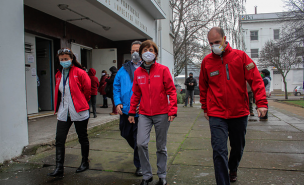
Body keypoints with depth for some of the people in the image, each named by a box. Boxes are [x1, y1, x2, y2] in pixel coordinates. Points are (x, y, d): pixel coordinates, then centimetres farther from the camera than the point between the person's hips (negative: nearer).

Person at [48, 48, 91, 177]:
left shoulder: (79, 73, -10)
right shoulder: (58, 74, 10)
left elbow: (87, 89, -4)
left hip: (79, 112, -5)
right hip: (63, 112, 6)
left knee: (82, 138, 10)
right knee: (59, 139, 1)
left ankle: (85, 163, 28)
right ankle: (59, 168, 9)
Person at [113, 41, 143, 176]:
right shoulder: (123, 70, 7)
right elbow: (116, 87, 9)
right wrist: (118, 103, -4)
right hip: (125, 109, 4)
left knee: (139, 139, 3)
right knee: (126, 134, 19)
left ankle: (139, 165, 20)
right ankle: (138, 150, 48)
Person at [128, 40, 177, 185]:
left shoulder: (163, 70, -4)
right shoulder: (138, 72, 6)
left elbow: (171, 91, -5)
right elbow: (136, 94, 11)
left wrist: (172, 110, -13)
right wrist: (132, 112, 9)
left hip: (161, 114, -2)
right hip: (144, 114, 2)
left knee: (161, 146, 9)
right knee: (141, 143, -10)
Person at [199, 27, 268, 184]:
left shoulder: (240, 56, -3)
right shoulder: (206, 61, 1)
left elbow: (255, 80, -5)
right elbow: (203, 87, 10)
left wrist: (261, 103, -16)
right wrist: (205, 108, 11)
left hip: (240, 113, 1)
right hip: (217, 114, -1)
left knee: (238, 147, 19)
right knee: (219, 151, -9)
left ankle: (233, 169, 49)